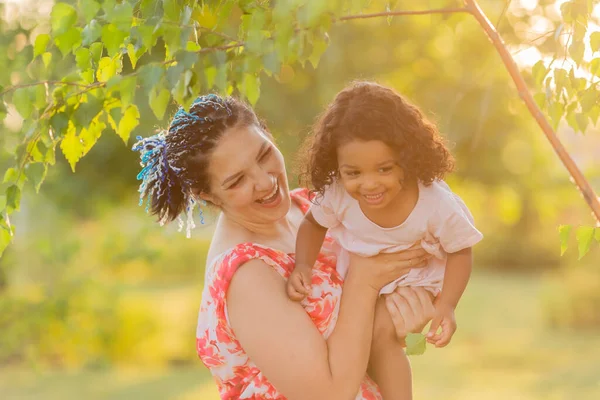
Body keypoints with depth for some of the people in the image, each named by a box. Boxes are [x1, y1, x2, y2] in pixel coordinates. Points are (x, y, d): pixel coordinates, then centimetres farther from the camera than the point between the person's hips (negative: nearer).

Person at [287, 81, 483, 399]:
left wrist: (447, 306, -27)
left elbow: (459, 251, -17)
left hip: (414, 281, -3)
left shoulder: (436, 204, -35)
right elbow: (313, 224, -7)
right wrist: (302, 267, -23)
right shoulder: (336, 195, -29)